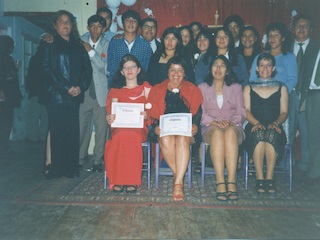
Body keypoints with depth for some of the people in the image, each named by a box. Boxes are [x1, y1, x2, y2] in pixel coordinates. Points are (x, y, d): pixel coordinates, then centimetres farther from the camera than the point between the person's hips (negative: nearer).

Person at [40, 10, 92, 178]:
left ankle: (72, 168, 8)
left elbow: (87, 69, 11)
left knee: (73, 132, 1)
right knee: (58, 132, -3)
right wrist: (67, 87, -12)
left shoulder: (78, 46, 18)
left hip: (75, 96, 4)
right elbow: (47, 69, -5)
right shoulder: (48, 44, 6)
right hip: (56, 95, -3)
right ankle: (57, 169, 6)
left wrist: (81, 87, -6)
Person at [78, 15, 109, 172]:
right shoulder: (81, 42, 10)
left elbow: (106, 67, -8)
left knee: (101, 128, 0)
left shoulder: (107, 45, 3)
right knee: (82, 126, 1)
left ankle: (98, 161, 11)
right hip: (84, 91, 1)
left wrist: (91, 51, -11)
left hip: (101, 92, -1)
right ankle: (80, 159, 15)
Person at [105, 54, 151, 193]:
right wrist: (110, 118, -14)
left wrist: (147, 115, -17)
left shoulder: (146, 88, 13)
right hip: (119, 126, 1)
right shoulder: (116, 90, 17)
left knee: (132, 137, -36)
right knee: (120, 137, -35)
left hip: (139, 127, -1)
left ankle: (132, 180, -27)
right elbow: (112, 112, 10)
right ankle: (117, 180, -27)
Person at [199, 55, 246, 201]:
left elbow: (241, 112, 9)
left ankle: (231, 182, -44)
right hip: (210, 128, 0)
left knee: (230, 132, -38)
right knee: (217, 133, -38)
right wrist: (214, 122, -15)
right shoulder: (202, 88, 18)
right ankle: (220, 183, -44)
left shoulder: (236, 88, 20)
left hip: (233, 126, 1)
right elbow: (200, 113, 5)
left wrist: (230, 122, -13)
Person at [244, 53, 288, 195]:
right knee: (259, 134, -36)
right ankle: (260, 178, -32)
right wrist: (256, 123, -15)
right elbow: (246, 111, 5)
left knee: (271, 134, -36)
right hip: (254, 128, 0)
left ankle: (269, 178, -31)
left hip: (275, 129, 0)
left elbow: (284, 112, 9)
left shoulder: (281, 88, 18)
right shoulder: (249, 88, 18)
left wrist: (276, 123, -13)